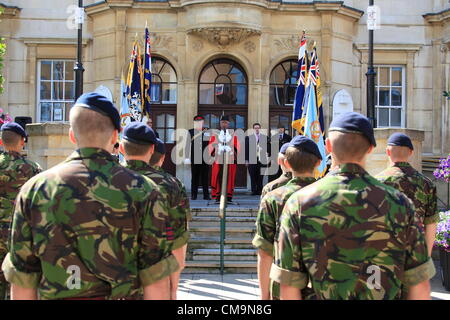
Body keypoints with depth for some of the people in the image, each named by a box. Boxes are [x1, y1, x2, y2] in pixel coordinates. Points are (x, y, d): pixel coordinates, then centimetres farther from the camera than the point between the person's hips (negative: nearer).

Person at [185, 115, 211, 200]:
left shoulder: (207, 132, 9)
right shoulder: (190, 132, 6)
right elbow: (188, 145, 2)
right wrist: (187, 158, -4)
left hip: (205, 158, 1)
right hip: (194, 159, -1)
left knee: (205, 177, 3)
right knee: (194, 177, 3)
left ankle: (206, 195, 6)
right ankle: (193, 195, 8)